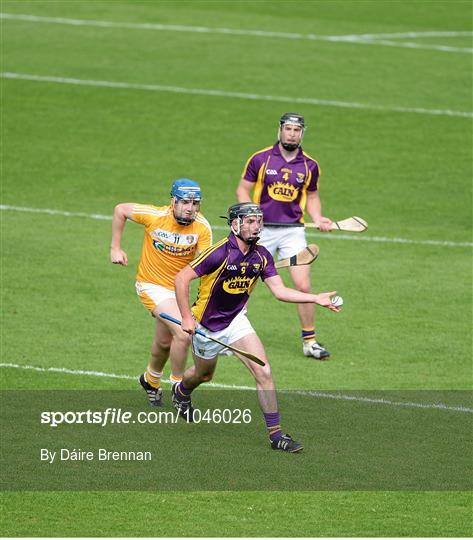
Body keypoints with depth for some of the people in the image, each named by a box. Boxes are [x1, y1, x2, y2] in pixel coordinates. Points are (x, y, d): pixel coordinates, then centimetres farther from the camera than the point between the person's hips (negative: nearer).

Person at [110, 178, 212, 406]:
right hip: (152, 285, -4)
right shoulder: (155, 216, -23)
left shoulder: (202, 227, -18)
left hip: (178, 287, 4)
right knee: (183, 334, -20)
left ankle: (151, 380, 51)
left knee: (164, 342, 22)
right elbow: (120, 210, -7)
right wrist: (115, 248, -4)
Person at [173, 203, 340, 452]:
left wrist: (316, 298, -14)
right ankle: (181, 391, 57)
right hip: (206, 326, -4)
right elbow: (181, 279, -24)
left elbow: (280, 291, -4)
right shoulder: (220, 253, -26)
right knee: (203, 375, 19)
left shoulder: (261, 256, -6)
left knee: (263, 371, -13)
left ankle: (275, 434, -8)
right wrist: (187, 318, -24)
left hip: (236, 321, 4)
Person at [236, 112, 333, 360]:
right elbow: (243, 189, 4)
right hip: (261, 229, -1)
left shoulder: (309, 165, 4)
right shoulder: (260, 159, -2)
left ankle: (309, 341, 3)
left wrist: (317, 218, 1)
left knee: (303, 286, -8)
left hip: (293, 231, 1)